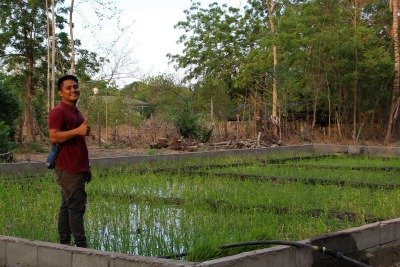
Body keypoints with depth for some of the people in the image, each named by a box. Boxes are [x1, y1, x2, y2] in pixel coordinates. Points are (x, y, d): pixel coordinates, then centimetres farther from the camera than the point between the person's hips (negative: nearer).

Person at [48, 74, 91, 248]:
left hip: (78, 168, 9)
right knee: (76, 207, -10)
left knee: (67, 206, 12)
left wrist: (86, 168, 23)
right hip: (67, 169, -9)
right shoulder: (58, 112, -9)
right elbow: (54, 137, -21)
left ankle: (64, 243, 16)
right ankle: (81, 246, -8)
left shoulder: (77, 113, 21)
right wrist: (78, 131, -24)